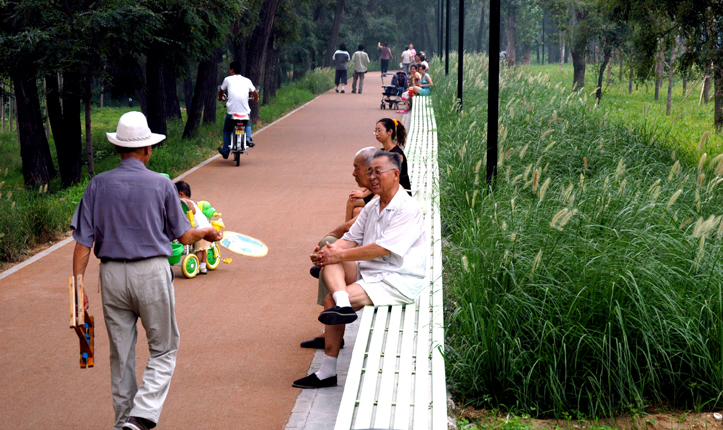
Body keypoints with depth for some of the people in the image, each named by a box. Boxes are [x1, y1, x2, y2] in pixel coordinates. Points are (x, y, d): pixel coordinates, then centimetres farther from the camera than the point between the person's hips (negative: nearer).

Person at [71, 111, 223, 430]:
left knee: (121, 355, 13)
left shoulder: (98, 185, 1)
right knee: (163, 351, 7)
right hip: (152, 272, -3)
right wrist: (206, 233, 24)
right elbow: (184, 236, 3)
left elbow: (83, 241, -3)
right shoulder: (161, 184, -4)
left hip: (112, 275, 3)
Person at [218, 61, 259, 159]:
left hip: (231, 112, -2)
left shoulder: (228, 79, 4)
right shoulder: (247, 80, 8)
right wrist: (255, 99, 42)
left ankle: (225, 151, 19)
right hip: (245, 112, 2)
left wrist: (221, 98, 43)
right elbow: (255, 93, 19)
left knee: (227, 130, 22)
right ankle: (248, 138, 7)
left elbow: (221, 91, 21)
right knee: (248, 125, 33)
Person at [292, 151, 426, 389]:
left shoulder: (408, 209, -13)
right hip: (367, 272, 8)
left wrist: (340, 255, -20)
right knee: (329, 258, -16)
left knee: (329, 302, -22)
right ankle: (342, 304, -36)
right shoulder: (372, 206, 15)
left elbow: (382, 248, -21)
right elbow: (351, 238, 14)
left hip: (397, 282, -8)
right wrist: (327, 251, -8)